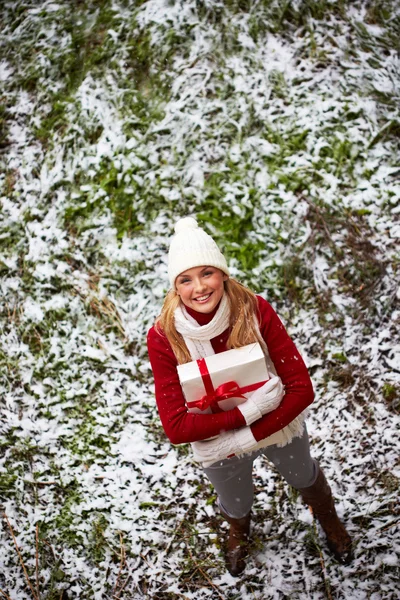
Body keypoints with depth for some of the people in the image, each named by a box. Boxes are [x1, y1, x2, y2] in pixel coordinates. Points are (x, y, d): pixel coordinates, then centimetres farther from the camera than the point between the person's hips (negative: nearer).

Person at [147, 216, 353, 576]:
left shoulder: (256, 311, -29)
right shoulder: (164, 337, -30)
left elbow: (302, 390, -27)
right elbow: (176, 427, -30)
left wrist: (246, 438, -33)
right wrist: (247, 412, -37)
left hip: (280, 426, 0)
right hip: (219, 445, 0)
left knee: (305, 477, 32)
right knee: (236, 505, 30)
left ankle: (329, 521, 68)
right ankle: (239, 533, 69)